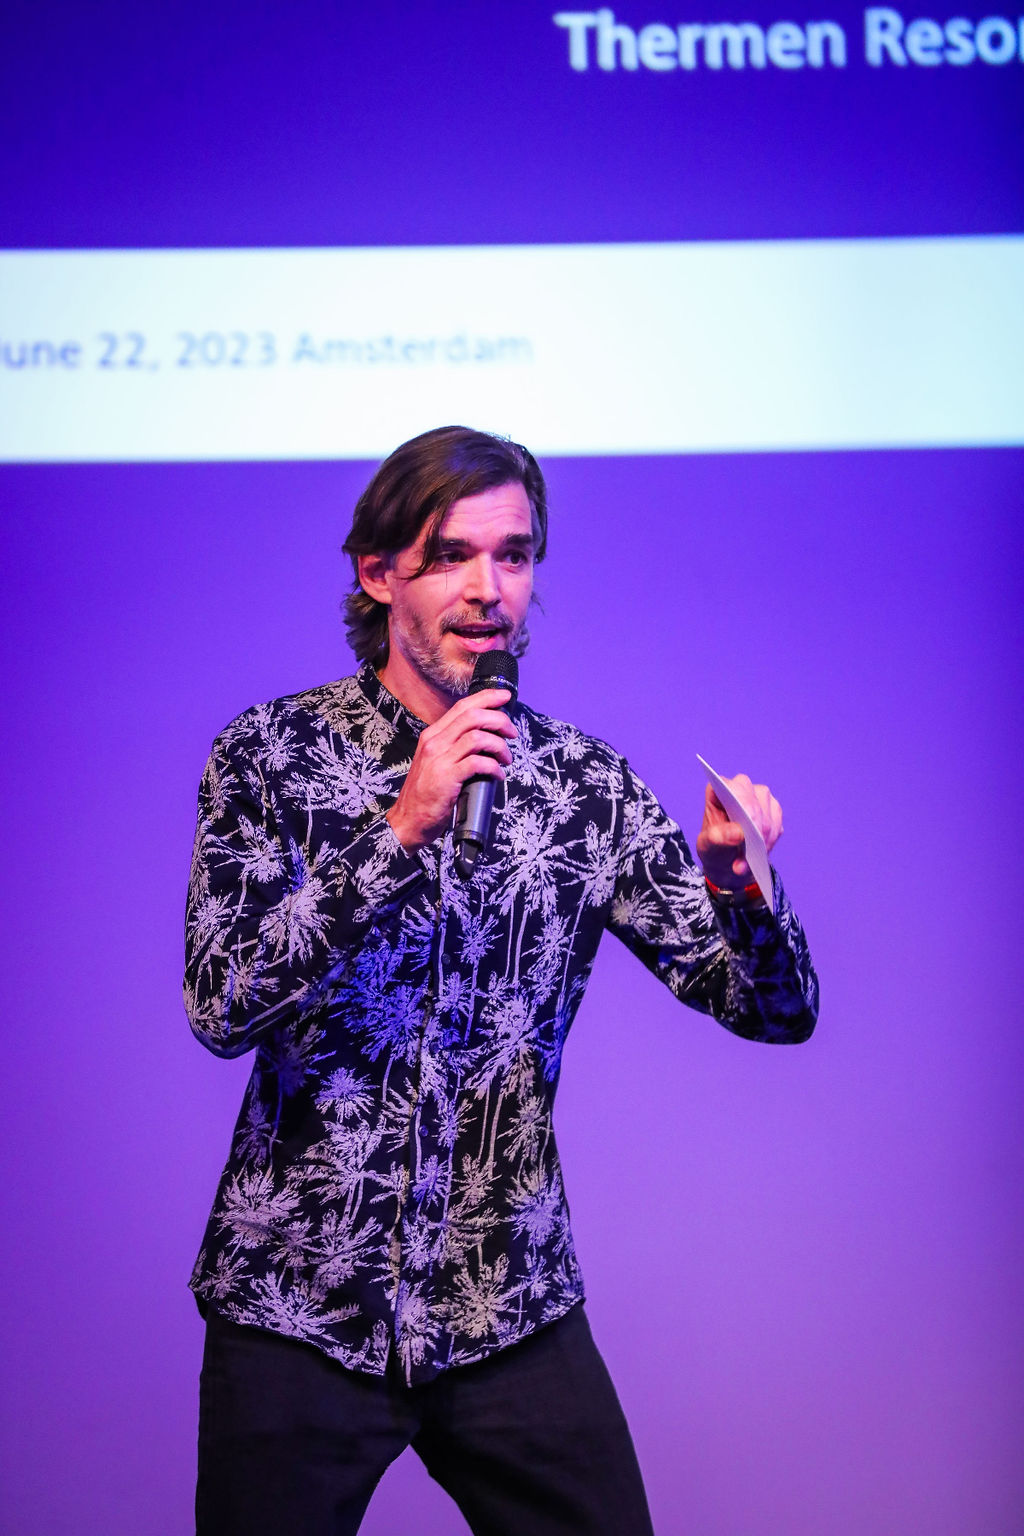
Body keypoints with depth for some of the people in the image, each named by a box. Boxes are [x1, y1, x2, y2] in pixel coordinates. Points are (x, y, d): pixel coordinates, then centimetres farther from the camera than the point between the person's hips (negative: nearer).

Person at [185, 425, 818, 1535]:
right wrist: (403, 828, -24)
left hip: (513, 1312, 2)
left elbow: (777, 1008, 1)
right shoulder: (274, 753, -3)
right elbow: (223, 1006, -15)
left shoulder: (587, 783, 2)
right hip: (298, 1308, -2)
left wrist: (737, 883, -20)